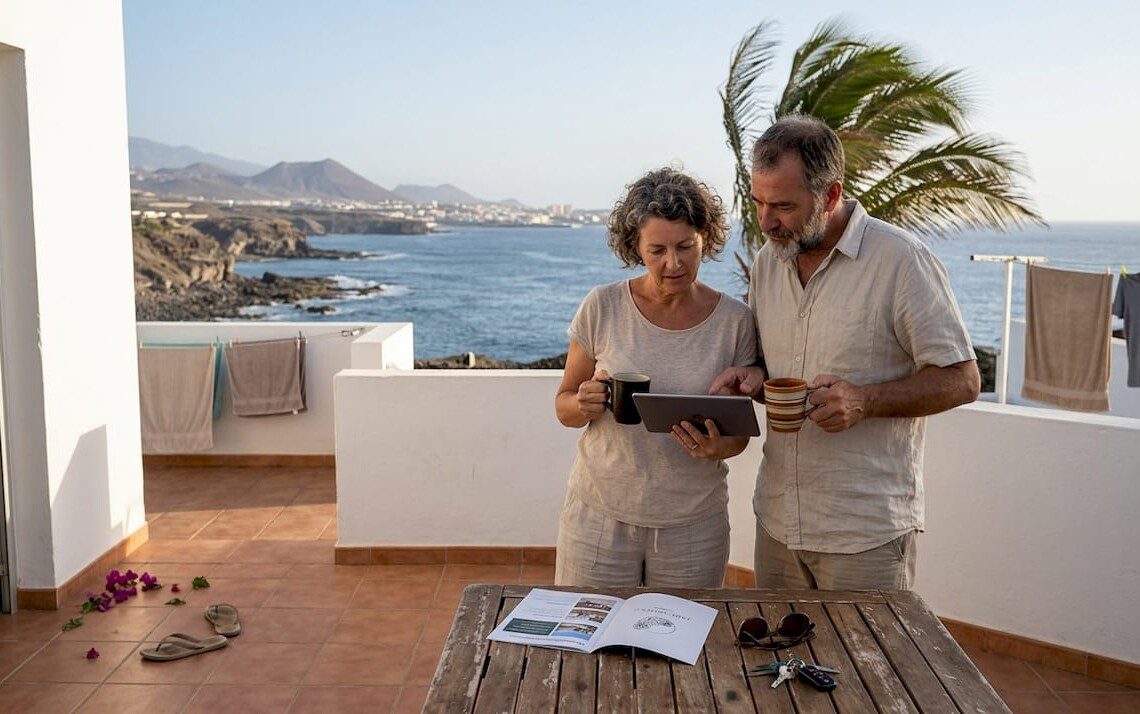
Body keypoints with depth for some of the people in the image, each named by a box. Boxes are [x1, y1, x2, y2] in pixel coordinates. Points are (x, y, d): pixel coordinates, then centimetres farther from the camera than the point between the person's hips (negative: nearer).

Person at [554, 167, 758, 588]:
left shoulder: (734, 322, -4)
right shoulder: (603, 307, -6)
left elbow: (739, 431, 4)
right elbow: (564, 406, 3)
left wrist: (720, 447, -18)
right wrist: (585, 404, -18)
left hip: (693, 523, 1)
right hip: (599, 516, 0)